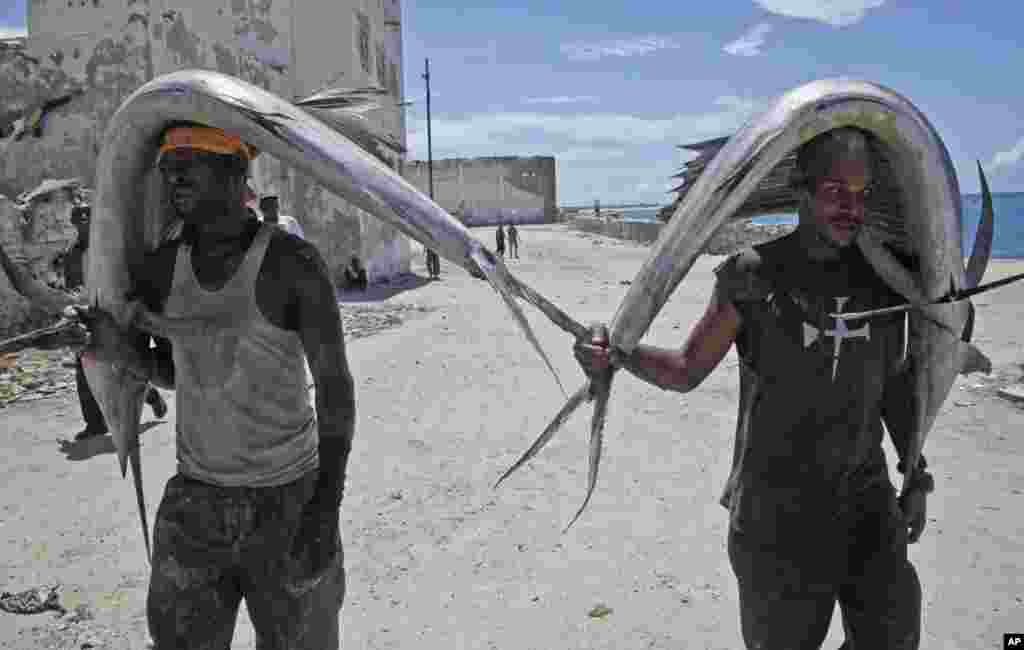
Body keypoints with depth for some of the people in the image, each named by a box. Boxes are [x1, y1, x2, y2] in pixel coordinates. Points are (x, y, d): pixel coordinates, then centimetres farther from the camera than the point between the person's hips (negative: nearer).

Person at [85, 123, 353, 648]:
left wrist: (326, 510, -21)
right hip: (195, 499, 5)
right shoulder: (161, 269, 1)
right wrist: (121, 349, -9)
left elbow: (335, 386, -15)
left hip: (290, 496, -4)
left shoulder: (295, 262, -16)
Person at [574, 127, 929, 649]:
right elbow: (687, 370, -9)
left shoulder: (880, 277, 0)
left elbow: (895, 381, 12)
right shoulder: (755, 276, -13)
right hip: (777, 507, -4)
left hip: (866, 498, 5)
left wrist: (916, 476, 14)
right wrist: (616, 353, -27)